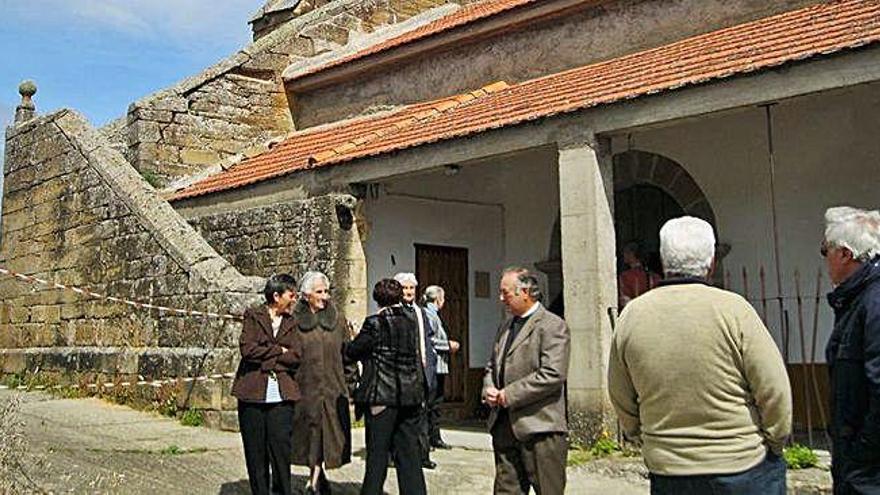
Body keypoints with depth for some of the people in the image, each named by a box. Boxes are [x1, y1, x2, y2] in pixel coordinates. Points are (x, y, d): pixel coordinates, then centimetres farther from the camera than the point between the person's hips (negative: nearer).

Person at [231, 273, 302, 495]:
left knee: (281, 448, -5)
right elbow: (247, 349, -9)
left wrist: (265, 358, -6)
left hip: (281, 395, 1)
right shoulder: (253, 316, 5)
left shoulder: (292, 322, 12)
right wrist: (279, 351, -4)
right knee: (255, 451, 4)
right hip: (253, 393, -1)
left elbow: (296, 356, -2)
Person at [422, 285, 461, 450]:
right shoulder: (428, 314, -12)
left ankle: (435, 437, 18)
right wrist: (448, 345, -11)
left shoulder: (434, 314, 19)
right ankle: (426, 437, -3)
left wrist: (449, 345, 11)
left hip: (440, 365, 11)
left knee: (436, 402, 13)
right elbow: (429, 340, -19)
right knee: (430, 402, -7)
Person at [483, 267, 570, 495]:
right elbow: (493, 366, 24)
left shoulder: (553, 326, -9)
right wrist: (489, 389, 2)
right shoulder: (505, 326, 18)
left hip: (539, 427, -7)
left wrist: (508, 395, -16)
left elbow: (553, 374, -19)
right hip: (504, 427, 8)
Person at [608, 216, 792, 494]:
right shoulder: (733, 310, -13)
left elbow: (621, 399, 7)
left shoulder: (631, 316, -3)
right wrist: (773, 445, 7)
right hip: (743, 469, -3)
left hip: (666, 472, 3)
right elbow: (774, 391, -9)